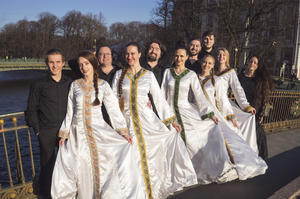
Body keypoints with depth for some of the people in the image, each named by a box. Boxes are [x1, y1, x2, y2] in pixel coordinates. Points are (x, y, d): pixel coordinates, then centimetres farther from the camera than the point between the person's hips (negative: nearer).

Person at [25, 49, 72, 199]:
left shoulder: (70, 84, 5)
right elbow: (31, 110, 4)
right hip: (46, 133, -2)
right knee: (47, 166, 8)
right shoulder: (38, 85, 0)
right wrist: (37, 129, -1)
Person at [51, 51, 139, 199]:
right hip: (78, 133, 2)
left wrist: (124, 131, -8)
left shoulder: (103, 85, 1)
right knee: (83, 170, 2)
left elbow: (113, 109, -2)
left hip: (98, 131, -1)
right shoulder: (75, 85, 6)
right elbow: (70, 111, 10)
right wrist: (64, 133, 8)